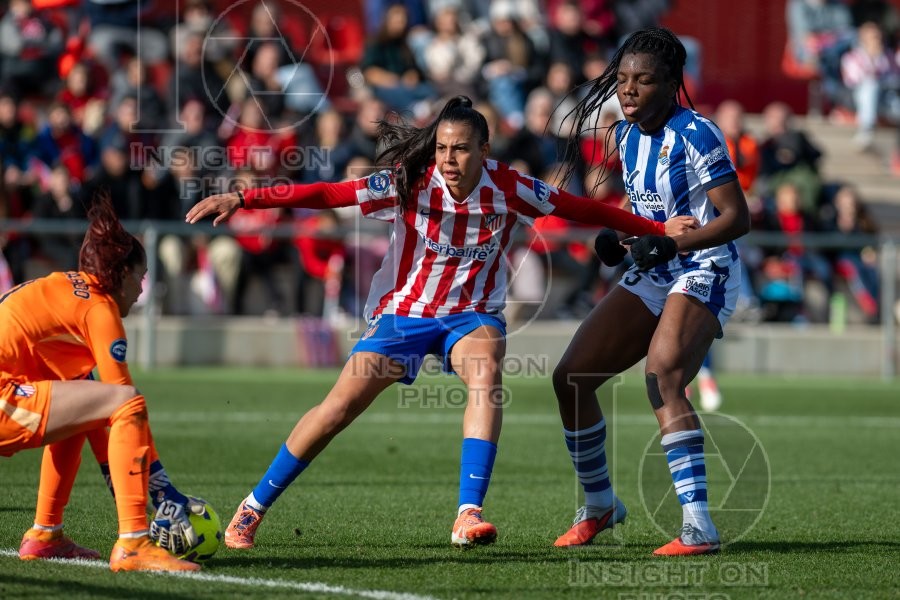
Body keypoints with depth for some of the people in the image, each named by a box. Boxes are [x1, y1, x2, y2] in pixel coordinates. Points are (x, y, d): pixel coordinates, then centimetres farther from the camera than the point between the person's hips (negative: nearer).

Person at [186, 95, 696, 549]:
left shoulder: (509, 188, -14)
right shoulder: (411, 184, -19)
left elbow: (580, 208, -2)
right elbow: (326, 194, -24)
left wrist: (658, 228, 0)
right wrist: (240, 200, -32)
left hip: (473, 315, 1)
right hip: (403, 311, -1)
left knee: (485, 372, -33)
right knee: (338, 408, -9)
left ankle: (469, 516, -36)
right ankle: (252, 509, 9)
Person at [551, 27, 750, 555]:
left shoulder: (695, 135, -17)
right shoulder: (626, 135, 7)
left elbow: (737, 218, -20)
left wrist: (669, 243, -30)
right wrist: (619, 237, 2)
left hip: (703, 274, -9)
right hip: (651, 276, 9)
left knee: (662, 381, -30)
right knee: (571, 378, 3)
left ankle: (699, 526, -33)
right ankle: (600, 505, 21)